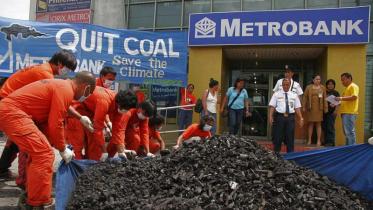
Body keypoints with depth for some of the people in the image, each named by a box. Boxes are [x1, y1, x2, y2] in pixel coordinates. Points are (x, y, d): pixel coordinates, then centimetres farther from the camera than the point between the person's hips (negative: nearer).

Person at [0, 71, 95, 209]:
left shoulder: (61, 86, 19)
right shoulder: (66, 90, -14)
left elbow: (48, 121, 20)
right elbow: (55, 124, -15)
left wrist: (60, 146, 19)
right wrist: (63, 149, -1)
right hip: (12, 112, -11)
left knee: (38, 152, 20)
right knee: (44, 154, -11)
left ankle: (31, 197, 30)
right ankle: (39, 203, -2)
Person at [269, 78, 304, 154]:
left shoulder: (294, 95, 10)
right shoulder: (276, 94, 4)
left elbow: (297, 107, 7)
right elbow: (272, 106, -2)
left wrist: (301, 118, -1)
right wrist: (271, 116, -13)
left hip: (290, 117, 2)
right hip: (279, 117, -2)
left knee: (290, 137, 6)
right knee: (278, 137, 3)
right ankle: (276, 153, 15)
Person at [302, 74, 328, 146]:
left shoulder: (322, 88, 7)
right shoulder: (309, 87, 3)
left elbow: (325, 98, 4)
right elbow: (305, 97, 1)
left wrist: (326, 107, -1)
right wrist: (304, 107, -4)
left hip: (319, 108, 1)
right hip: (311, 108, -1)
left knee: (318, 124, 4)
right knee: (311, 124, 4)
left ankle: (319, 140, 8)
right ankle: (309, 140, 10)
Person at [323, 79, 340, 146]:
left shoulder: (336, 93, 2)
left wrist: (335, 110, -13)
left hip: (331, 112, -4)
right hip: (324, 111, 4)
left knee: (330, 127, -8)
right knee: (325, 127, 7)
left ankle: (331, 142, -3)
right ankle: (326, 141, 15)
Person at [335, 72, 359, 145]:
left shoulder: (353, 86, -5)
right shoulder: (347, 88, 24)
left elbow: (354, 96, -21)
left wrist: (341, 98, -20)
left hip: (349, 113, -10)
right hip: (345, 113, 10)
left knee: (349, 131, -12)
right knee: (346, 131, 12)